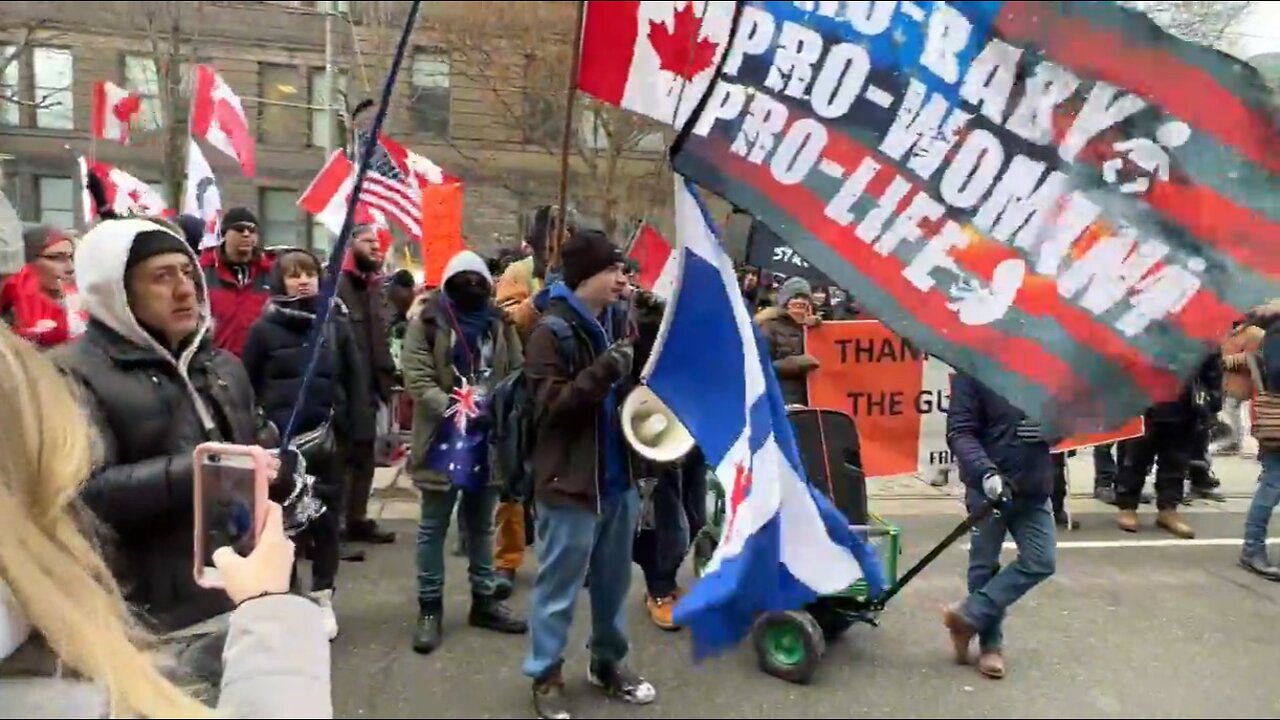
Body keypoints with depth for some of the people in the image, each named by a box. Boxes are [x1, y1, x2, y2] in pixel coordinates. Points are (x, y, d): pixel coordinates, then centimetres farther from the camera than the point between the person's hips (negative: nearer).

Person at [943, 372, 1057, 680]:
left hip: (1034, 487, 4)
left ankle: (970, 614, 15)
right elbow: (960, 432, -13)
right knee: (985, 565, 7)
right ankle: (990, 644, 26)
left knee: (1040, 562, 1)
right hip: (989, 487, -4)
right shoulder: (972, 370, -8)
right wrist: (985, 472, -29)